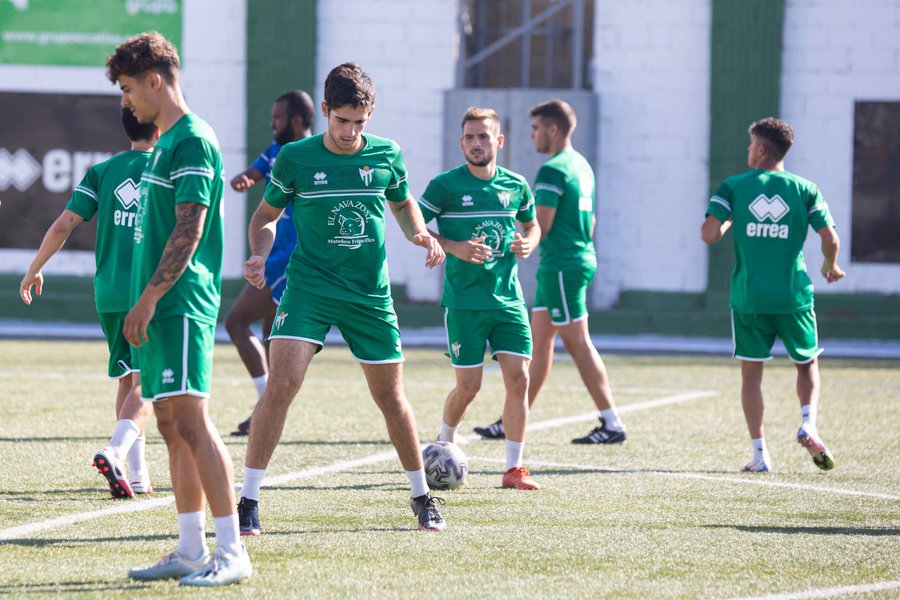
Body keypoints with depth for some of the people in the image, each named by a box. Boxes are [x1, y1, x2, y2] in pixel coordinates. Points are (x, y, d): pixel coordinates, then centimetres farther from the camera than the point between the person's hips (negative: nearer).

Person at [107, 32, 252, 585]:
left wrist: (147, 300, -19)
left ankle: (232, 552, -14)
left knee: (191, 420, -13)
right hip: (163, 310, 10)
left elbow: (188, 231, -18)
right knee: (172, 426, 9)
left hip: (181, 306, -10)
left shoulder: (193, 140, -11)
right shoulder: (166, 143, 19)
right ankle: (191, 551, 12)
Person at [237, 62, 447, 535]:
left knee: (390, 397, 9)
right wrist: (259, 255, -12)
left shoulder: (387, 156, 1)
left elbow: (403, 205, 19)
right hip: (309, 287, -2)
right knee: (281, 384, -18)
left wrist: (420, 234, -1)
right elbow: (266, 215, 7)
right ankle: (248, 500, -12)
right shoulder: (295, 158, -5)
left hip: (371, 295, 2)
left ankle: (422, 497, 28)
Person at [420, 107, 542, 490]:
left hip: (509, 298, 3)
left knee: (518, 378, -7)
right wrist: (455, 248, -14)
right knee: (468, 386, -1)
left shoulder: (516, 185, 7)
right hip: (464, 301, -3)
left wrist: (527, 245, 0)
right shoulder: (446, 186, -5)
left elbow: (532, 225, 23)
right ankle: (444, 443, 29)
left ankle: (514, 468, -1)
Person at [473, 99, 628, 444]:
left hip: (560, 266, -10)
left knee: (578, 344, -6)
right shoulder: (582, 166, 14)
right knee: (539, 341, 12)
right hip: (580, 258, 10)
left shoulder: (553, 171, -16)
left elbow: (540, 227, -20)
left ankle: (612, 424, -5)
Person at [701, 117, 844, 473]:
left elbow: (709, 234, -9)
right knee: (807, 364, 17)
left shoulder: (733, 187, 0)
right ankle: (808, 424, -8)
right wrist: (830, 267, 17)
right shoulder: (804, 189, 2)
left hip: (748, 297, 0)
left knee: (751, 373, 8)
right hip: (794, 296, 0)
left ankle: (760, 453, 2)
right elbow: (830, 238, -4)